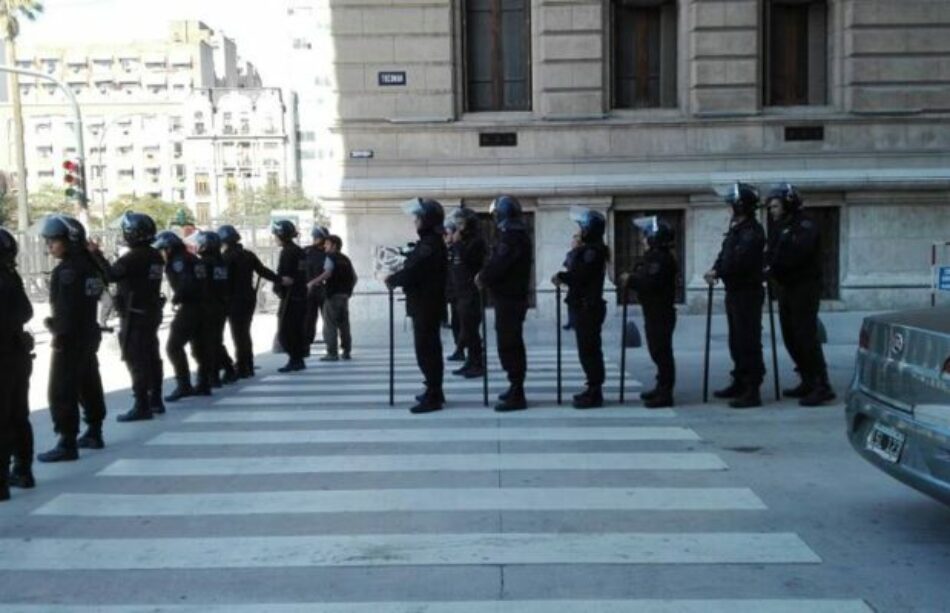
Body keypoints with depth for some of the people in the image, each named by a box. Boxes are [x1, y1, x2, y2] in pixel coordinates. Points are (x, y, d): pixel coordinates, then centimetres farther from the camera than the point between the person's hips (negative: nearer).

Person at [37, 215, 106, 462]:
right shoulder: (90, 264, 8)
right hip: (89, 333, 9)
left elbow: (66, 309, -22)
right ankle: (94, 431, 29)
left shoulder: (66, 270, -18)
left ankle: (67, 444, -3)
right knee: (88, 384, 18)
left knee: (61, 392, -4)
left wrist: (58, 335, -15)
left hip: (70, 338, -9)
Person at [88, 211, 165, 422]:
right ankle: (155, 401, 23)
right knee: (151, 357, 15)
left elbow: (112, 275, -24)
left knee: (136, 360, -5)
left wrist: (96, 254, -15)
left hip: (135, 315, -9)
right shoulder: (155, 256, 8)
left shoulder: (134, 257, -17)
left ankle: (141, 406, -5)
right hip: (152, 312, 9)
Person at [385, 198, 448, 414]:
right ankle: (434, 391, 30)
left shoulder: (429, 245, -19)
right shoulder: (432, 242, 14)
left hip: (426, 305, -11)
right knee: (429, 349, 18)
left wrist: (392, 280, -8)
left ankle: (433, 397, -5)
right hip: (428, 304, 11)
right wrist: (397, 278, 5)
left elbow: (412, 271, -23)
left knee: (426, 350, -8)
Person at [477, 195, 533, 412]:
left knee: (508, 345, -9)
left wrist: (482, 277, -4)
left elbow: (498, 265, -21)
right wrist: (485, 275, 3)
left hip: (508, 298, -11)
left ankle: (517, 394, -7)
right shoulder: (516, 234, 15)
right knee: (513, 343, 17)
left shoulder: (512, 236, -17)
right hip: (513, 296, 11)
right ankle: (516, 388, 28)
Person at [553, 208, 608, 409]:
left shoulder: (594, 251, -15)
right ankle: (593, 389, 22)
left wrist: (561, 277, -6)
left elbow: (580, 275, -21)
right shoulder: (588, 249, 17)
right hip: (584, 307, 10)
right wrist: (563, 277, -3)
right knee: (588, 350, 14)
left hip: (588, 307, -10)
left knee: (589, 350, -7)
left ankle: (595, 393, -3)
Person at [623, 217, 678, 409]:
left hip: (660, 313, -11)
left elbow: (651, 282, -27)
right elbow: (645, 279, 15)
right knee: (657, 350, 17)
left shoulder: (660, 258, -17)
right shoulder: (653, 257, 17)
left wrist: (631, 280, -16)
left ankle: (665, 393, -5)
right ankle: (662, 388, 27)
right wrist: (631, 279, -1)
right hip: (655, 313, 11)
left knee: (661, 351, -8)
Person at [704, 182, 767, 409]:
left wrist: (718, 272, -16)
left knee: (748, 342, -9)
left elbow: (739, 261, -25)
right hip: (734, 291, 10)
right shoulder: (735, 229, 15)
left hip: (748, 292, -10)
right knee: (736, 340, 17)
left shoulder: (752, 232, -16)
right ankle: (740, 383, 29)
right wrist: (715, 270, -5)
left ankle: (752, 391, -6)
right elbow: (725, 255, 14)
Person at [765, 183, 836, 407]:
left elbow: (795, 254, -23)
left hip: (804, 288, -9)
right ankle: (808, 382, 21)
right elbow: (772, 255, 10)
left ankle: (822, 386, -11)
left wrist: (773, 267, -15)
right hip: (785, 288, 9)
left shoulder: (805, 227, -10)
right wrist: (769, 266, -11)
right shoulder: (780, 228, 18)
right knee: (791, 338, 11)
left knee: (806, 336, -12)